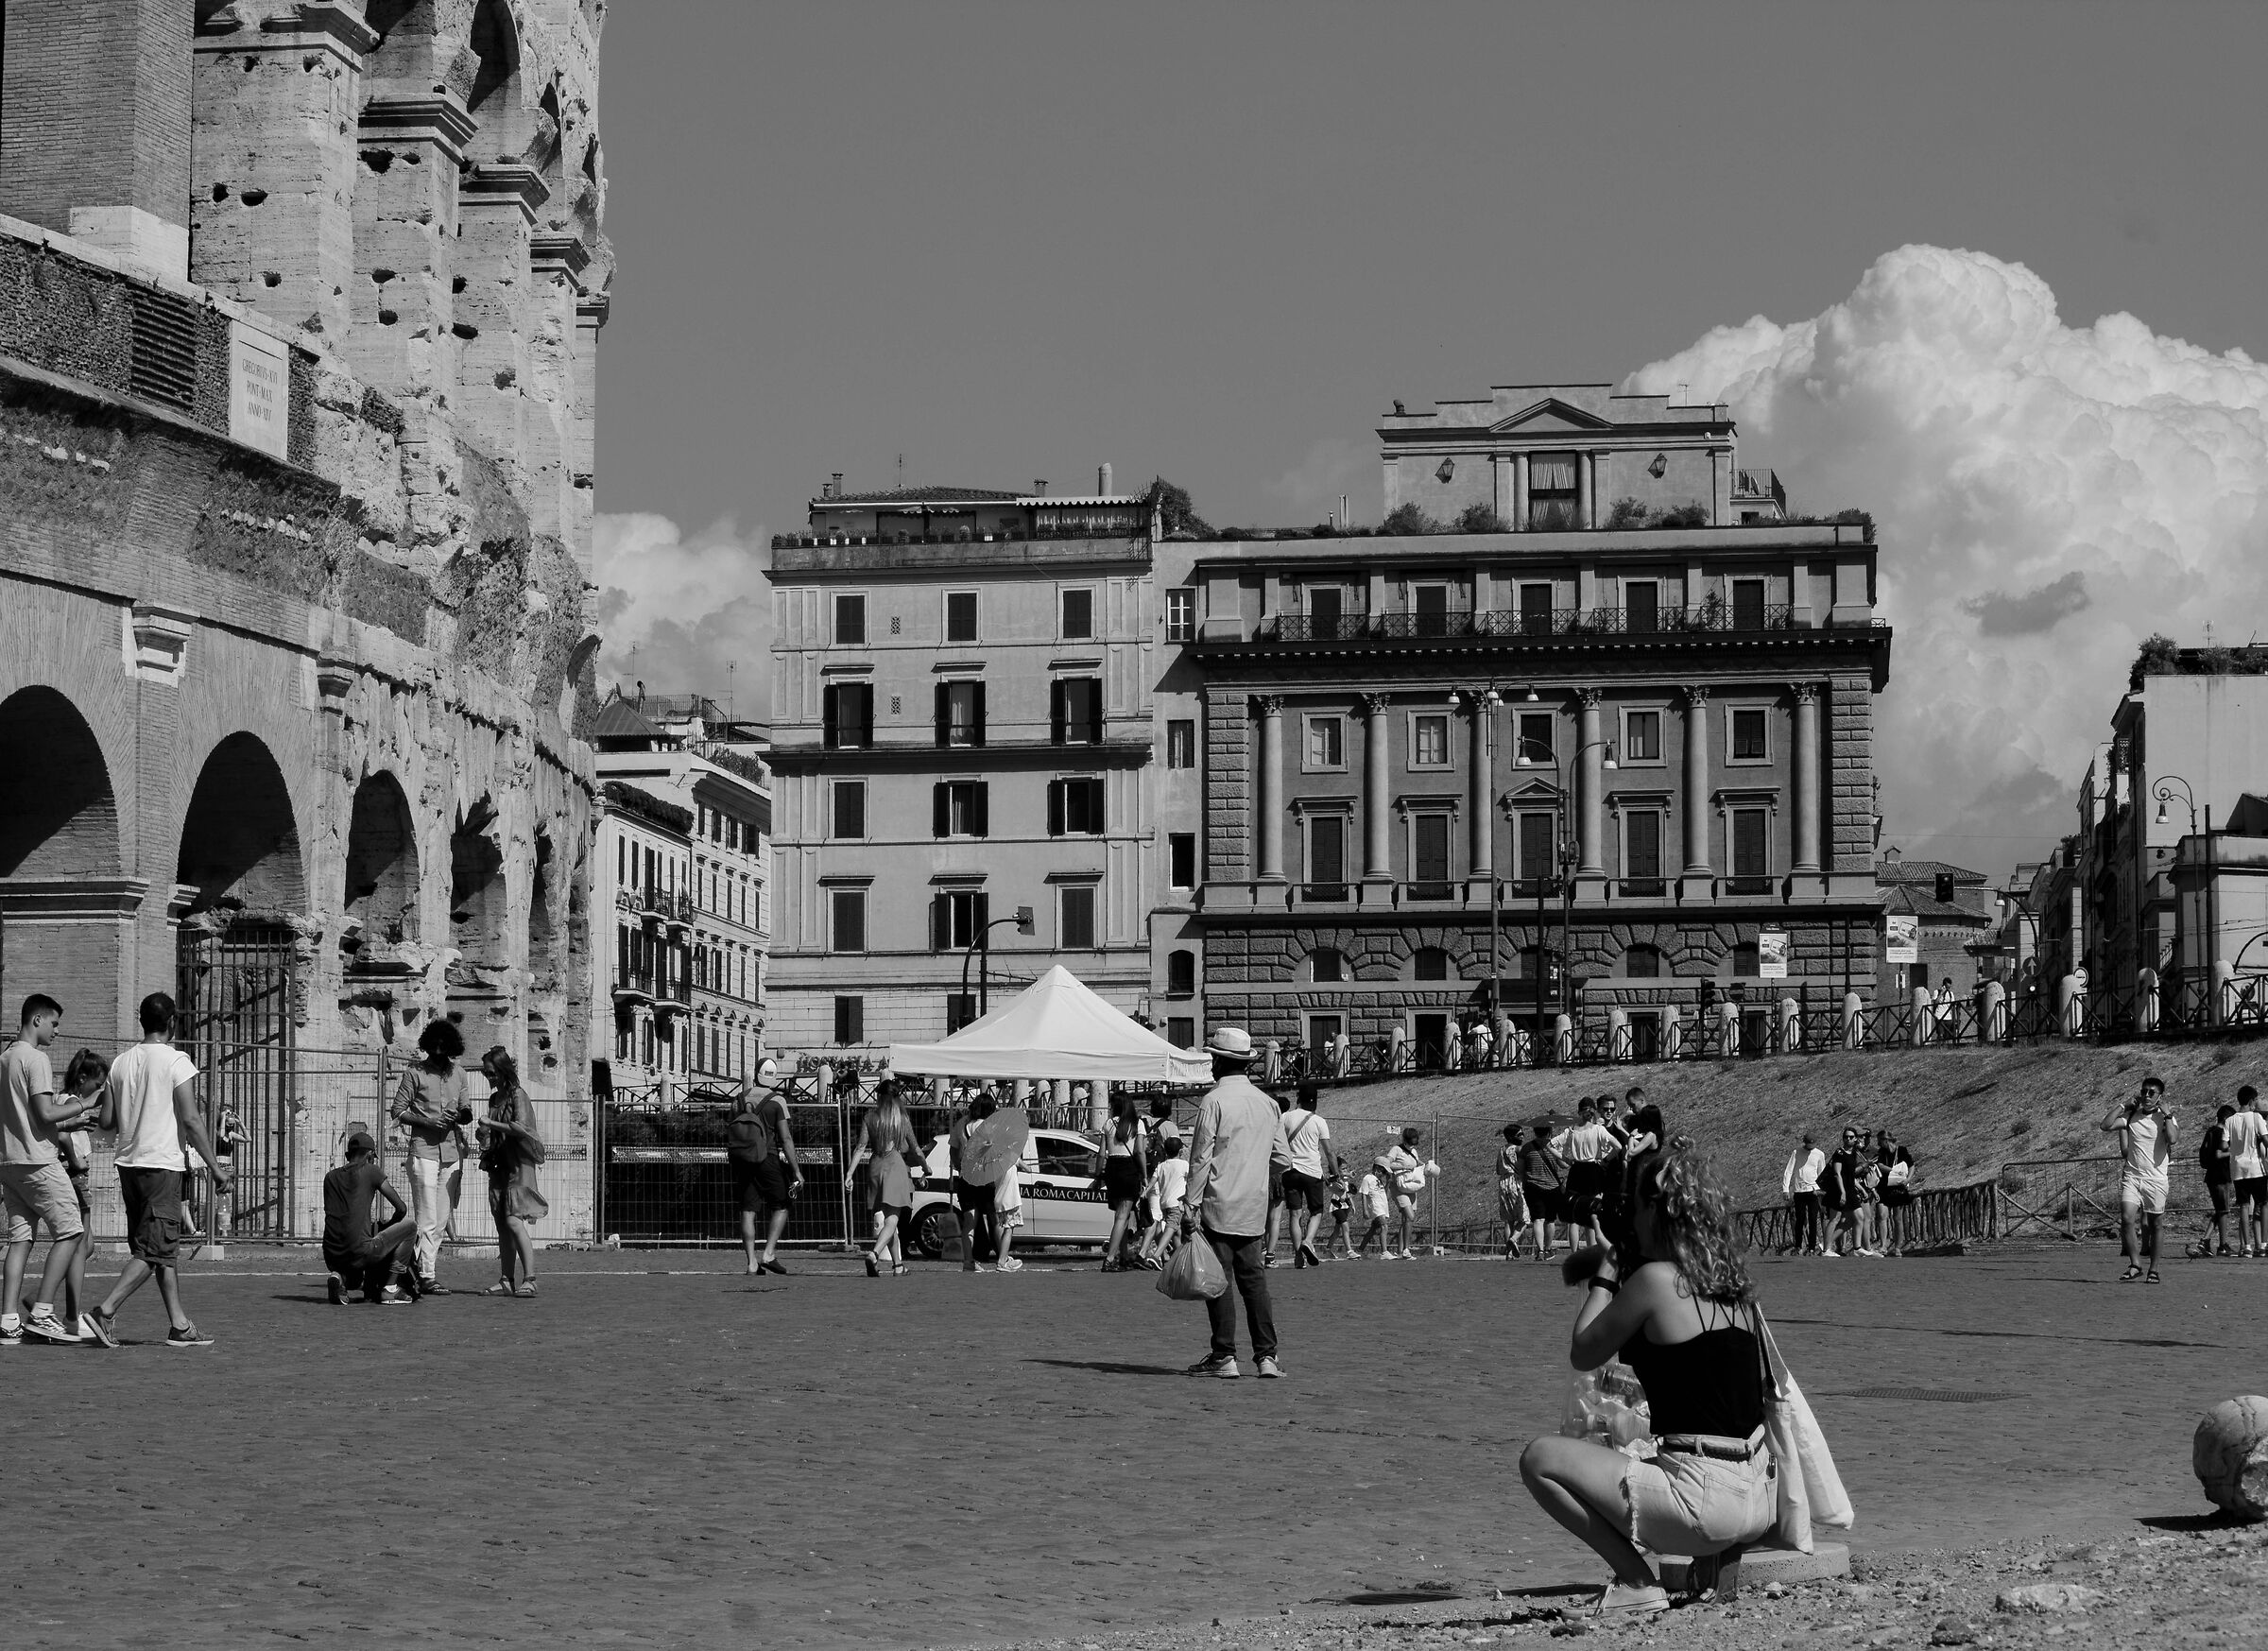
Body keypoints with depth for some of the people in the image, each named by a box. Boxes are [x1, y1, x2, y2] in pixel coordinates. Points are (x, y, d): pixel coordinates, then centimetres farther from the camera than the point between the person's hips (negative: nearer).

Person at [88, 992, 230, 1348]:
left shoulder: (121, 1062, 9)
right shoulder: (177, 1062, -9)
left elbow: (108, 1120, 11)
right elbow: (191, 1120, -12)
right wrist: (215, 1167, -8)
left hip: (127, 1162, 7)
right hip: (162, 1164, -7)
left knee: (166, 1248, 12)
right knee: (154, 1250, -6)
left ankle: (179, 1325, 12)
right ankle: (106, 1311, -16)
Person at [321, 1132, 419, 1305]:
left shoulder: (330, 1177, 17)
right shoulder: (371, 1171, 3)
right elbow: (401, 1208, 5)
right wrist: (385, 1228, 25)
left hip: (332, 1258, 6)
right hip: (359, 1254, -6)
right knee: (410, 1225, 14)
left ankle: (341, 1278, 2)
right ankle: (389, 1288, 8)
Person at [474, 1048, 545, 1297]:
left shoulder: (517, 1095, -8)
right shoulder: (495, 1098, 16)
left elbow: (520, 1128, -22)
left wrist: (491, 1124, -14)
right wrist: (485, 1135, 5)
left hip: (518, 1165, -8)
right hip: (499, 1166, 8)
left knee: (514, 1220, -18)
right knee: (502, 1225, 6)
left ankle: (529, 1278, -20)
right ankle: (507, 1280, 9)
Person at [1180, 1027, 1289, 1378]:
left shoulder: (1214, 1101, -10)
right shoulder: (1267, 1102, 9)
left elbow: (1201, 1158, -12)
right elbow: (1282, 1159, 11)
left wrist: (1190, 1205, -10)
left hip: (1219, 1205, -6)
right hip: (1254, 1207, 6)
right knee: (1253, 1277, 9)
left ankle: (1224, 1356, -3)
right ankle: (1266, 1355, 5)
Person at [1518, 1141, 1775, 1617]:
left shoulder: (1656, 1278, -10)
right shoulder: (1732, 1282, 10)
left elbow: (1583, 1355, 1)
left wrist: (1603, 1278, 15)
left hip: (1704, 1498, -8)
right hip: (1760, 1502, 8)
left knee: (1539, 1459, 1)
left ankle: (1637, 1583, -3)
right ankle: (1721, 1555, 16)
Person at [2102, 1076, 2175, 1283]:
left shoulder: (2165, 1118, 0)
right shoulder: (2130, 1117, 7)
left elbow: (2171, 1138, -20)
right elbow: (2106, 1126, -4)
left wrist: (2166, 1112, -13)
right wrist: (2124, 1105, -2)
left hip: (2156, 1178, -2)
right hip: (2132, 1175, 2)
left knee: (2153, 1225, 5)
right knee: (2127, 1218, -16)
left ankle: (2153, 1270, 16)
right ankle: (2135, 1266, -9)